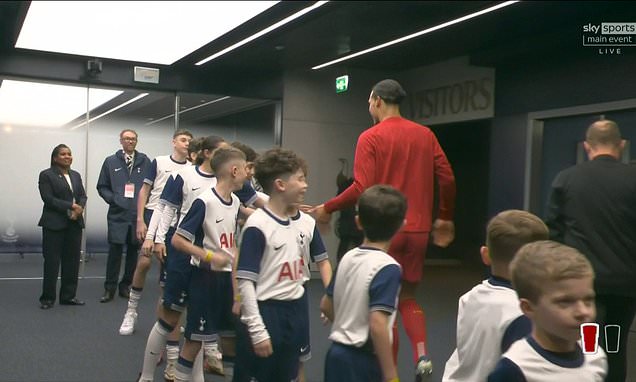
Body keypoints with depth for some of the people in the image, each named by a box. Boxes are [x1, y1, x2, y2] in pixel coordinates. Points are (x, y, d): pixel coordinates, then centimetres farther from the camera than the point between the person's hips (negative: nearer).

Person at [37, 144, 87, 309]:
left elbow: (83, 196, 11)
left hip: (75, 223, 5)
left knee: (72, 260, 6)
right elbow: (48, 198, -11)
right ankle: (47, 298, 6)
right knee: (52, 261, -2)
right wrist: (71, 206, -16)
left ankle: (68, 296, 14)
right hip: (55, 224, -5)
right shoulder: (46, 175, -2)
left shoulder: (76, 175, 16)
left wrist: (80, 208, -10)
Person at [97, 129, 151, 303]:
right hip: (118, 213, -1)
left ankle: (126, 286, 21)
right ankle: (110, 288, 7)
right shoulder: (111, 161, 8)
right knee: (115, 249, -4)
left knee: (133, 250, 8)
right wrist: (112, 198, -6)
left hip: (138, 214, 1)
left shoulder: (145, 161, 6)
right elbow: (102, 187, 10)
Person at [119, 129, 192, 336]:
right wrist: (140, 220, -6)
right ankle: (131, 311, 6)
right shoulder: (158, 162, 1)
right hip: (153, 216, -2)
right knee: (144, 262, -10)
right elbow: (144, 190, 2)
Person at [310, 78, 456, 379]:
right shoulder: (425, 134, 7)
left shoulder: (371, 137, -7)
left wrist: (327, 209, -4)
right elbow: (447, 179, 5)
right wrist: (445, 218, 18)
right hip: (418, 229, 4)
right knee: (408, 297, 19)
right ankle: (421, 356, 0)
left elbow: (362, 188, -16)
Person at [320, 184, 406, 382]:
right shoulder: (387, 267, -18)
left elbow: (326, 306, 12)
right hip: (363, 361, -7)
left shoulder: (348, 257, 3)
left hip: (337, 353, 7)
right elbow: (377, 324, -26)